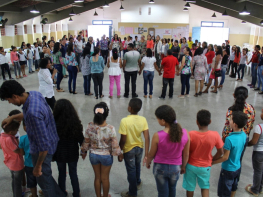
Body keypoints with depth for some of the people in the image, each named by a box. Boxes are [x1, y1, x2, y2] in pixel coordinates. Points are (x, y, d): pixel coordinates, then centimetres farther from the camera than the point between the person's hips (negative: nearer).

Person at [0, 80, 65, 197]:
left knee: (43, 179, 16)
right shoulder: (34, 94, -9)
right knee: (45, 175, 29)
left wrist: (38, 166, -19)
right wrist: (12, 117, 11)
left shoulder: (33, 113, -37)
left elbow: (44, 144, -31)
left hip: (42, 150, -9)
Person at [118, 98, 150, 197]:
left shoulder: (124, 121, -27)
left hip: (129, 149, -4)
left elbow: (123, 140, -23)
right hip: (139, 148, 5)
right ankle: (138, 182, 57)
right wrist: (146, 154, -10)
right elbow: (147, 138, -16)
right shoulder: (143, 119, -14)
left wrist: (120, 153, -9)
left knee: (131, 171, 15)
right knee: (137, 166, 31)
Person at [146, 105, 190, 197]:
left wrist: (147, 162, 11)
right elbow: (186, 154, -5)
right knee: (172, 188, 30)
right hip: (176, 168, 3)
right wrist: (183, 166, 13)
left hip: (160, 167, -2)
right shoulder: (185, 133, -18)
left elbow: (151, 154, -10)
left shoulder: (157, 136, -26)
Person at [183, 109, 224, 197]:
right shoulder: (215, 135, -21)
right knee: (205, 187, 24)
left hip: (191, 165, -1)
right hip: (205, 167, 1)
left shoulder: (191, 134, -24)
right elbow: (220, 152, -8)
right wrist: (212, 160, 10)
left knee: (190, 187, 21)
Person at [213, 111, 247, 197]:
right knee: (233, 188, 28)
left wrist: (212, 162, -11)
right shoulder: (244, 135, -10)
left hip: (228, 170, -7)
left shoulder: (229, 139, -33)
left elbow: (225, 157, -24)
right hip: (238, 167, 7)